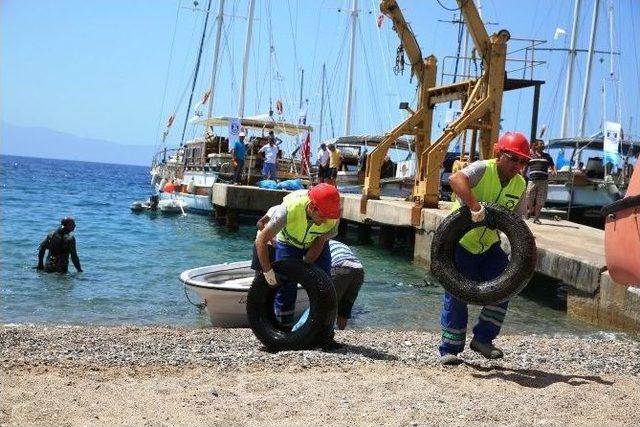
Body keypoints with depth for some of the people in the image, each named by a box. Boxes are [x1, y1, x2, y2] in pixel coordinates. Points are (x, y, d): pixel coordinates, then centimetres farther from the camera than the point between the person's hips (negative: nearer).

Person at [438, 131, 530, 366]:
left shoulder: (520, 185, 1)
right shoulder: (483, 169, -18)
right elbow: (455, 179, -39)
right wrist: (475, 207, -49)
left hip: (489, 245, 6)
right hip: (461, 242, -6)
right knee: (456, 295, -3)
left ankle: (482, 338, 11)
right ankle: (449, 349, 8)